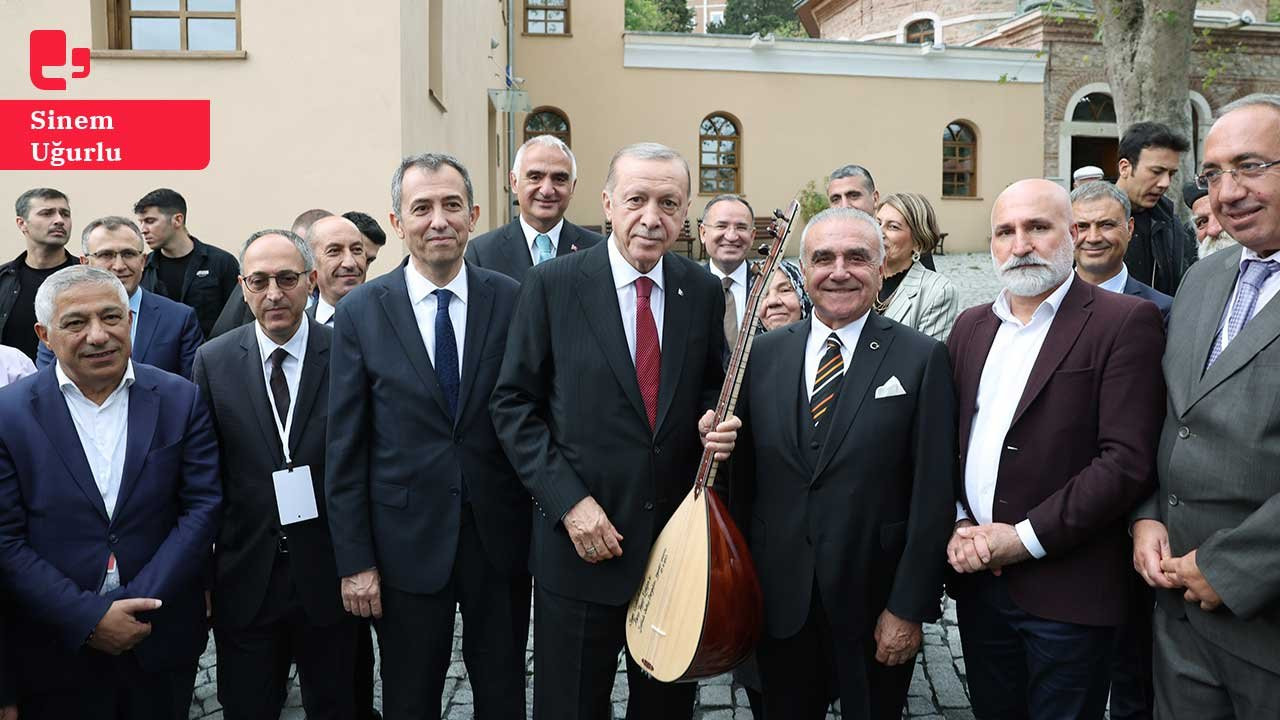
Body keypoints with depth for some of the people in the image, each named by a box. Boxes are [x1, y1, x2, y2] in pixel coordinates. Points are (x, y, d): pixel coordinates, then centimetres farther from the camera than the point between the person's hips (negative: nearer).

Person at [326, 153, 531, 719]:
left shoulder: (512, 301, -3)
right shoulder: (361, 312, -4)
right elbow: (345, 447, -3)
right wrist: (354, 560, -5)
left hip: (500, 534, 1)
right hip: (408, 539, 0)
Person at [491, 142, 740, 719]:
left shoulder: (704, 291, 2)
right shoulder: (552, 285, -8)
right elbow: (514, 405, -6)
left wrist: (715, 421, -9)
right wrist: (569, 501, -14)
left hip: (680, 538, 3)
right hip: (580, 540, -3)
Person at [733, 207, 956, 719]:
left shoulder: (921, 359, -8)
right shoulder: (765, 353, 3)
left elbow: (933, 496, -9)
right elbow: (744, 474, 6)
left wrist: (908, 608, -11)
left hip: (874, 601, -2)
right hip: (779, 599, 3)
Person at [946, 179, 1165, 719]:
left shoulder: (1125, 322, -8)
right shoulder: (971, 326, 11)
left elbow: (1127, 461, -15)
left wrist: (1026, 538, -16)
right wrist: (959, 526, -3)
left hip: (1067, 589, -5)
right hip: (977, 577, 5)